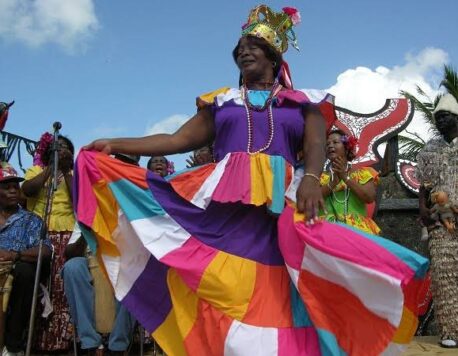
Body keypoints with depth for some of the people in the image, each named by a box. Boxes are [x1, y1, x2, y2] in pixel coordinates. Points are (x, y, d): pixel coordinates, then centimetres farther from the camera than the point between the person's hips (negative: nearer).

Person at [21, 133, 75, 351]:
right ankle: (34, 339, 1)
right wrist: (51, 167, -5)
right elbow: (27, 190, -7)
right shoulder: (36, 170, 15)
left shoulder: (73, 174, 16)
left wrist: (66, 170, -3)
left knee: (62, 287, -7)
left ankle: (60, 339, -2)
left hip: (66, 235, 0)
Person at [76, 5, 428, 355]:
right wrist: (115, 145, 9)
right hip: (223, 203, 2)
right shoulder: (221, 102, 20)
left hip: (280, 205, -1)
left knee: (277, 300, -6)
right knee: (222, 296, -3)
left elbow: (316, 144, -1)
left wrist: (311, 178, -24)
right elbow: (177, 140, 15)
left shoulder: (303, 104, 16)